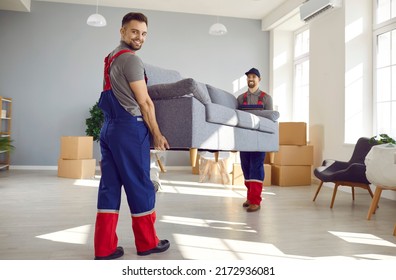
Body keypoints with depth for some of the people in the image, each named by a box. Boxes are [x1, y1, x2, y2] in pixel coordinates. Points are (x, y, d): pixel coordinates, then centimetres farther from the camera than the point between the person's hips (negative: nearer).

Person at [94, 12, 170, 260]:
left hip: (109, 128, 9)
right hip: (129, 129, -9)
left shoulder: (109, 59, 19)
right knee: (140, 186, 1)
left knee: (110, 186, 7)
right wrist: (157, 134, -5)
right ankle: (147, 242, 15)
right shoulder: (130, 59, -10)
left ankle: (104, 247, 11)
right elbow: (144, 103, -12)